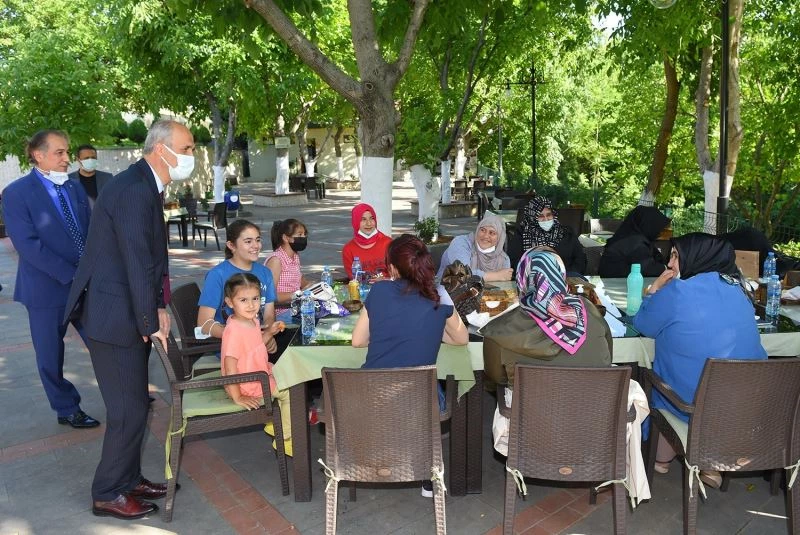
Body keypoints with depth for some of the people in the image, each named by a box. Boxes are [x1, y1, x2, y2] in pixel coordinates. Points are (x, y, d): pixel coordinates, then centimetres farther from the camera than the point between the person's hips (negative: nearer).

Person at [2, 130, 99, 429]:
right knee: (51, 356, 10)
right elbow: (28, 245, -18)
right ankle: (67, 410, 27)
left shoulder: (75, 188, 8)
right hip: (47, 289, -4)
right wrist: (72, 275, -21)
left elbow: (90, 232, 7)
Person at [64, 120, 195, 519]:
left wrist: (159, 308, 6)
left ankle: (128, 479, 34)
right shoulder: (133, 189, -21)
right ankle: (108, 494, 18)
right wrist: (151, 322, -16)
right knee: (129, 408, 1)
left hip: (128, 313, 10)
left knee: (134, 403, 18)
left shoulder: (145, 186, 11)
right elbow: (138, 263, -22)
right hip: (113, 316, -10)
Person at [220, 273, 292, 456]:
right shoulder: (234, 330, -30)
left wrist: (269, 332, 3)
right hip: (248, 387, -10)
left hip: (260, 374, 10)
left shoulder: (253, 321, -1)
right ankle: (285, 439, 12)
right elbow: (230, 366, -30)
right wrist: (237, 397, -27)